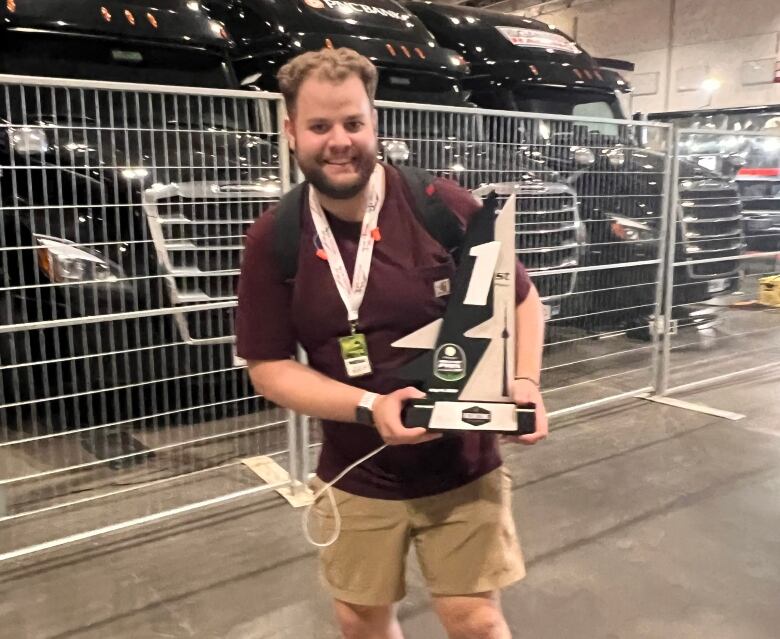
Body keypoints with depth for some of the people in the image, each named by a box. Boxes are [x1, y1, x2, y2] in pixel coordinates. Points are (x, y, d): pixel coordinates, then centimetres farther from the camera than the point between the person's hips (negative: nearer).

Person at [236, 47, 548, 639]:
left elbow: (522, 299, -1)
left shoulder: (445, 205, -14)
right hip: (358, 478, 2)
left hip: (462, 469, -2)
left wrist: (524, 380, -17)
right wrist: (369, 408, -19)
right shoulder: (274, 238, -9)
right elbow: (269, 367, -6)